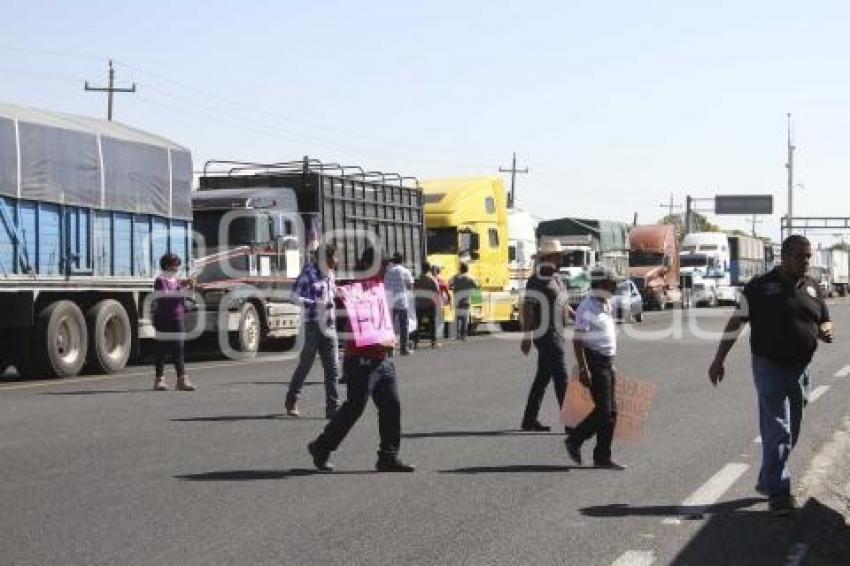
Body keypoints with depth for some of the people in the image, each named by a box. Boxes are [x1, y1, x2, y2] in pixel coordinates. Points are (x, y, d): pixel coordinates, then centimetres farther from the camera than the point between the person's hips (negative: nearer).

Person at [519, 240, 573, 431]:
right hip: (547, 335, -10)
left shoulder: (555, 278, 16)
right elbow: (527, 308, -19)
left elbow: (563, 305, 25)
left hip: (556, 333, 10)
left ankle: (530, 419, 20)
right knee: (561, 378, -9)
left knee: (542, 378, 13)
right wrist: (526, 337, -24)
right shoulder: (537, 280, -14)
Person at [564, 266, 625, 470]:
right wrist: (583, 369, -24)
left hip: (607, 363, 9)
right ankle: (574, 441, 5)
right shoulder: (588, 307, -15)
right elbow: (578, 340, -19)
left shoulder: (606, 305, 15)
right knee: (603, 411, -10)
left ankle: (602, 457, 14)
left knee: (610, 412, 8)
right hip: (595, 363, -9)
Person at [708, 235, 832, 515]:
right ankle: (778, 493, -7)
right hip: (769, 366, -5)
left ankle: (767, 481, 27)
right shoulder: (760, 286, -5)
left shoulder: (812, 288, 9)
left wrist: (825, 331, -8)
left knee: (790, 433, 12)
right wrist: (718, 361, -6)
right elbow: (735, 323, -3)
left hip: (800, 369, 5)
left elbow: (825, 321, 18)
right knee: (777, 431, -9)